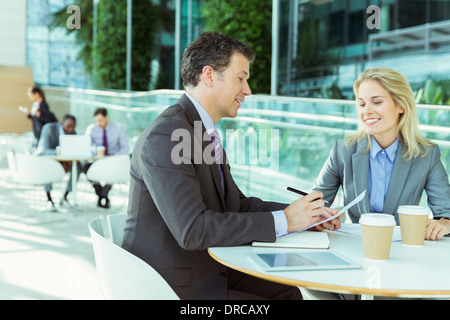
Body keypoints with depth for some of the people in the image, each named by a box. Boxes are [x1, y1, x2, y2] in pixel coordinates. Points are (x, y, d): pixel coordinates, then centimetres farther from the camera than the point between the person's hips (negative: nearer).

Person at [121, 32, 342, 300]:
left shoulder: (205, 134, 10)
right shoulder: (165, 136, -21)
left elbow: (237, 204, 14)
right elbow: (192, 230, -28)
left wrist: (303, 213, -1)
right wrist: (283, 220, -22)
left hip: (207, 270, 9)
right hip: (168, 286, -9)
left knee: (287, 292, 3)